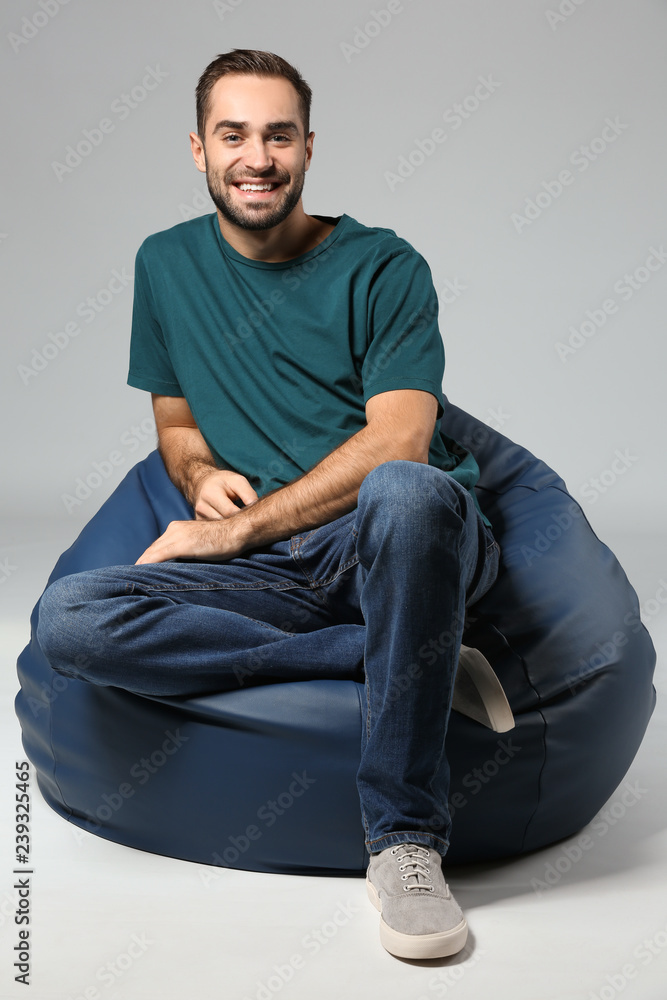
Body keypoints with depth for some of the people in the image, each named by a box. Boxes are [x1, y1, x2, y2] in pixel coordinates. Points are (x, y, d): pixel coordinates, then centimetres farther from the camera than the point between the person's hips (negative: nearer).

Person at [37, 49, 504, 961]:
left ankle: (406, 842, -27)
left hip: (395, 549, -3)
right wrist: (200, 473, -1)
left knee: (407, 491, -40)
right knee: (70, 618, -23)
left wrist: (240, 529, -12)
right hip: (270, 578, 4)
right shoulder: (167, 263, 15)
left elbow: (397, 443, -10)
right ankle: (410, 666, -18)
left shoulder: (382, 267, 1)